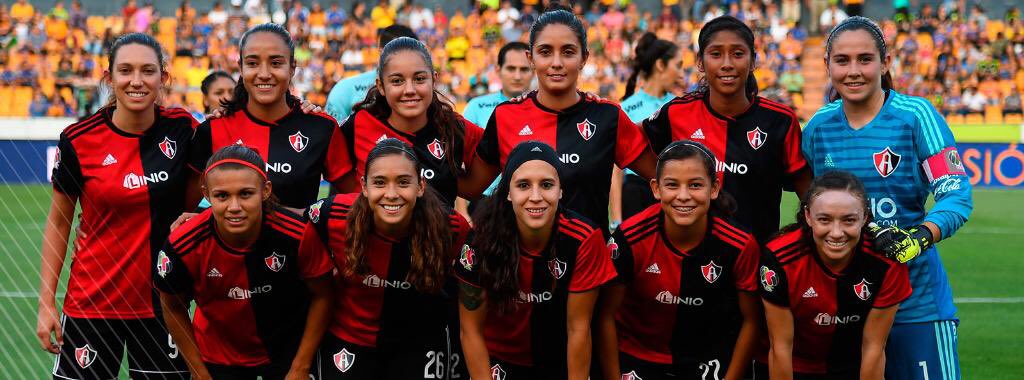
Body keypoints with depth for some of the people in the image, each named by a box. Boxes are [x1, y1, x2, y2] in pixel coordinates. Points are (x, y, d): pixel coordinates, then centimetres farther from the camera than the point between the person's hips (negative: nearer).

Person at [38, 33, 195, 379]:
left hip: (161, 300, 2)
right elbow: (58, 222, 2)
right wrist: (46, 302, -2)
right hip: (91, 301, -1)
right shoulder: (78, 140, -8)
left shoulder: (182, 128, -3)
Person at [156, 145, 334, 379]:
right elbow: (173, 307, -7)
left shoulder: (298, 235, -27)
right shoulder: (184, 246, -25)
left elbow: (321, 296, -11)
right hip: (219, 357, 0)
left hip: (288, 351, 0)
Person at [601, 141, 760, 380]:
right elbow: (607, 315, -12)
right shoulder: (629, 239, -22)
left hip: (708, 359, 1)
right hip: (637, 356, 0)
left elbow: (751, 321, -6)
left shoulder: (741, 245, -19)